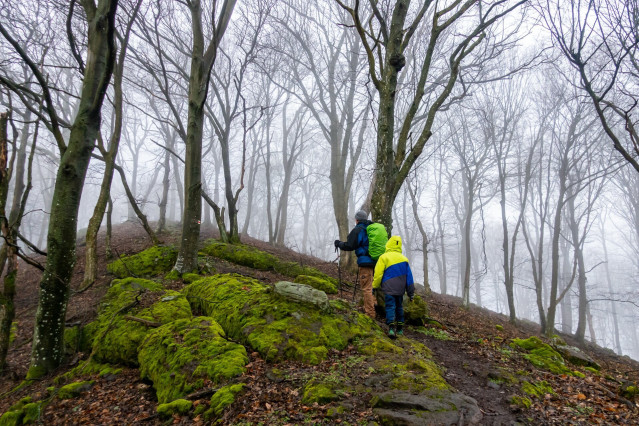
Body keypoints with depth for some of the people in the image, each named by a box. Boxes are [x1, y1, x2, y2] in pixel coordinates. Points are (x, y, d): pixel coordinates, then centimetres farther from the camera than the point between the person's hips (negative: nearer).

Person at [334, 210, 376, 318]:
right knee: (370, 286, 20)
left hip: (365, 262, -8)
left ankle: (370, 314, -1)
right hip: (375, 261, 8)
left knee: (366, 288, -4)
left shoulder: (358, 230, -8)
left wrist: (339, 243, 6)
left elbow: (349, 246, -11)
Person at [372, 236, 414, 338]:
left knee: (390, 307, -6)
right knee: (399, 307, 16)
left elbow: (378, 273, -8)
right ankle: (400, 328, 21)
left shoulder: (384, 257, -6)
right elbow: (409, 276, 11)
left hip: (389, 288, -5)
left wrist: (375, 286, 4)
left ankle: (392, 328, -20)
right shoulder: (404, 258, 8)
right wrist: (411, 292, 17)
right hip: (400, 289, 5)